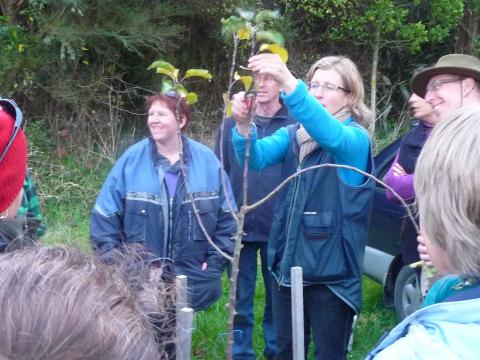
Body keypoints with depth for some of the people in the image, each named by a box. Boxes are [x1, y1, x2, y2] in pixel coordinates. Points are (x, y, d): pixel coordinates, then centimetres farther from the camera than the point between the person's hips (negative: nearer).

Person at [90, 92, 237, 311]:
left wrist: (216, 260, -1)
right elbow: (105, 216, -1)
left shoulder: (206, 160, -1)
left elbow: (226, 216, 5)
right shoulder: (132, 159, -5)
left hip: (192, 278, 1)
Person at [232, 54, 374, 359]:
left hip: (330, 273, -5)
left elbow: (331, 136, -32)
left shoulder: (356, 139, -8)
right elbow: (256, 158, -9)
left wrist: (288, 83, -45)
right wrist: (244, 125, -32)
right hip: (287, 266, 5)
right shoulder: (294, 134, 7)